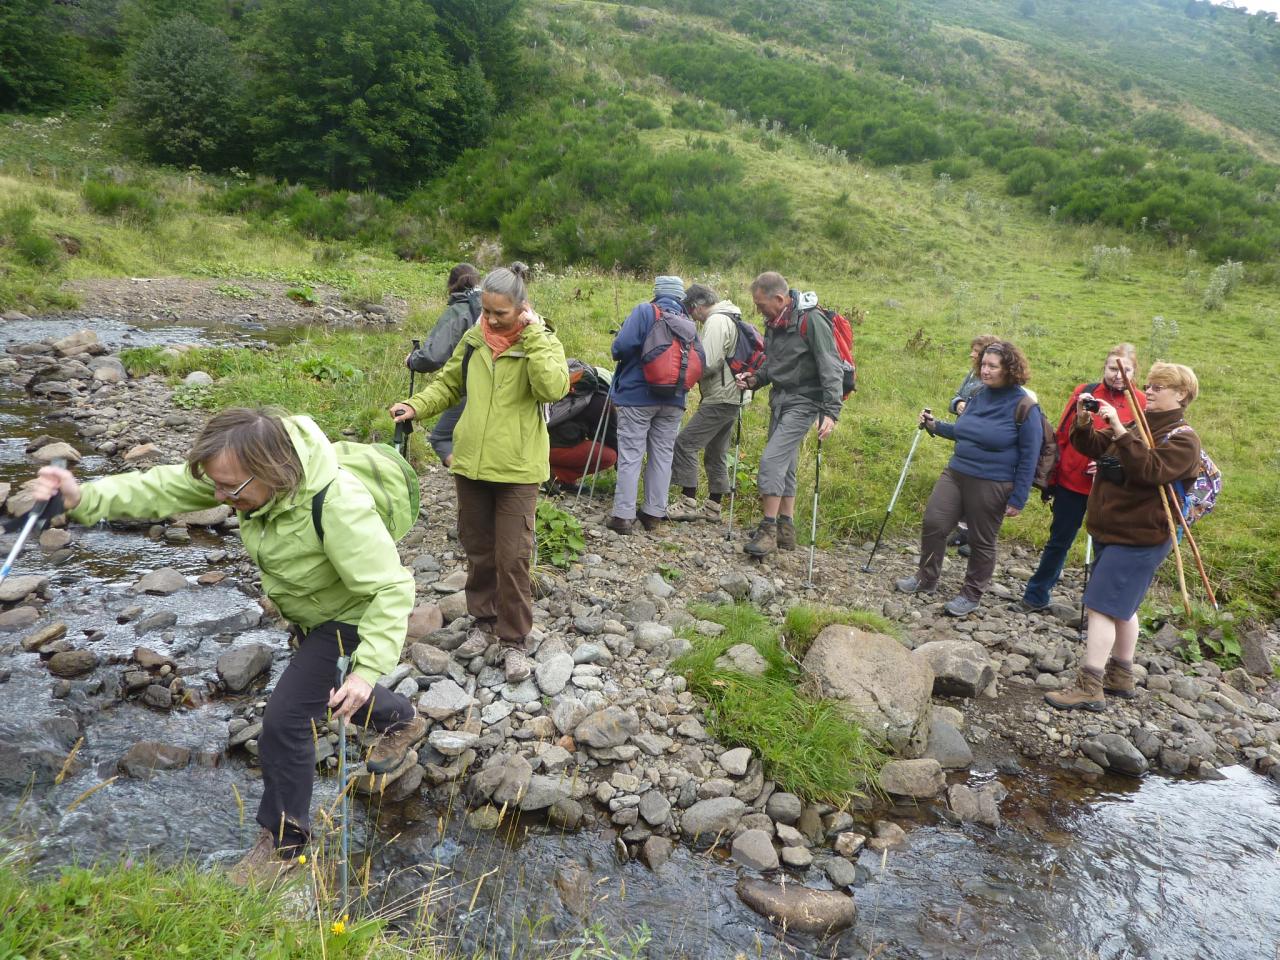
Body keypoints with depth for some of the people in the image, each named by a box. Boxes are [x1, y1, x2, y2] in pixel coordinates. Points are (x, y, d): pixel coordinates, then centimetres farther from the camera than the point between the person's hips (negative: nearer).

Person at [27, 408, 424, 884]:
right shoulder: (247, 468, -20)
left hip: (351, 615, -8)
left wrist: (368, 667, -42)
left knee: (285, 718, -11)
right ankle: (404, 720, 57)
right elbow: (166, 488, -16)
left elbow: (391, 589, -37)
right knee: (327, 696, 28)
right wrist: (85, 498, -30)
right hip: (311, 611, 8)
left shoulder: (338, 506, -42)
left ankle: (283, 841, 11)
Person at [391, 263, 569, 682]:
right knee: (478, 550, 15)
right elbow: (449, 383, 18)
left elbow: (553, 388, -26)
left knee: (513, 557, -1)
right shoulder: (474, 339, 5)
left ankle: (514, 639, 13)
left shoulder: (541, 343, -7)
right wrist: (416, 405, 1)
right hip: (471, 462, 5)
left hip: (516, 469, -4)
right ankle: (483, 620, 34)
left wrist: (533, 334, -23)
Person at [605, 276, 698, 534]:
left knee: (630, 455, -1)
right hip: (673, 400, 4)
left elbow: (622, 346, -15)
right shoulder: (688, 322, 7)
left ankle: (623, 515, -2)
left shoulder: (645, 311, -5)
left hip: (637, 396, -4)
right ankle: (654, 513, 14)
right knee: (662, 455, 10)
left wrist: (621, 357, 6)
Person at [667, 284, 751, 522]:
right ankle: (713, 507, 20)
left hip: (720, 399, -11)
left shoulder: (716, 322, -13)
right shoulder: (731, 319, 19)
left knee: (685, 443, -10)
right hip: (734, 397, 11)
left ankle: (688, 502, -10)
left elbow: (708, 364, -20)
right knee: (716, 453, 14)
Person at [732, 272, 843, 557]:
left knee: (772, 460, -16)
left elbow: (831, 368, -20)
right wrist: (755, 379, 2)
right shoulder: (775, 323, 8)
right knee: (784, 465, 13)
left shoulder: (811, 320, -17)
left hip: (803, 402, -9)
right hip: (780, 399, 9)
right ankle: (785, 528, 23)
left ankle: (769, 529, -7)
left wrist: (830, 411, -26)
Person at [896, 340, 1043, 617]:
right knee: (933, 523, 4)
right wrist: (935, 426, 7)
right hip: (955, 473, 6)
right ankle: (926, 579, 24)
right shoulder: (979, 395, 5)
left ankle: (971, 594, 25)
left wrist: (1018, 499, -13)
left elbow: (1029, 457, -12)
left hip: (991, 485, -6)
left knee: (981, 542, 8)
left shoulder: (1024, 406, -13)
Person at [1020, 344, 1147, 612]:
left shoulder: (1140, 403, -1)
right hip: (1072, 482, 1)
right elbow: (1062, 435, 2)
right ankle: (1037, 595, 24)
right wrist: (1051, 477, 2)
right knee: (1059, 540, 10)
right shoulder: (1084, 392, 0)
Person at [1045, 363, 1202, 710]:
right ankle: (1120, 677, 30)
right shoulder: (1139, 426, 13)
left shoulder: (1182, 438, -11)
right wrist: (1083, 422, -8)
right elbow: (1094, 446, 11)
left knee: (1101, 606, -12)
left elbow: (1151, 471, -27)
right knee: (1121, 607, 17)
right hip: (1112, 531, 9)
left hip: (1140, 538, -9)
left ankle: (1089, 688, -9)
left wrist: (1119, 430, -32)